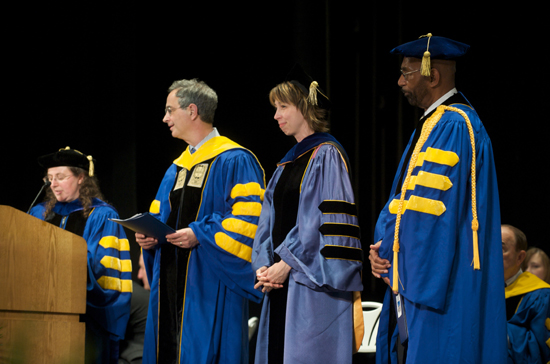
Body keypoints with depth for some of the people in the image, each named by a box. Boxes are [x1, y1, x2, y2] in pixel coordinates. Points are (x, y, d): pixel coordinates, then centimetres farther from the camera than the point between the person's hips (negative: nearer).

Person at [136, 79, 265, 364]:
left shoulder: (234, 162, -6)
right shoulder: (177, 168, 21)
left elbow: (249, 219, -14)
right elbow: (160, 217, 25)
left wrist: (200, 234, -20)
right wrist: (148, 235, 3)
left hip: (210, 286, -8)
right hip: (172, 284, 8)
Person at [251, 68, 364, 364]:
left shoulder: (326, 156, -7)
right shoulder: (288, 163, 19)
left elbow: (332, 223, -15)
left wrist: (287, 264, -16)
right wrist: (264, 266, 0)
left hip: (313, 287, -8)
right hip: (282, 282, 8)